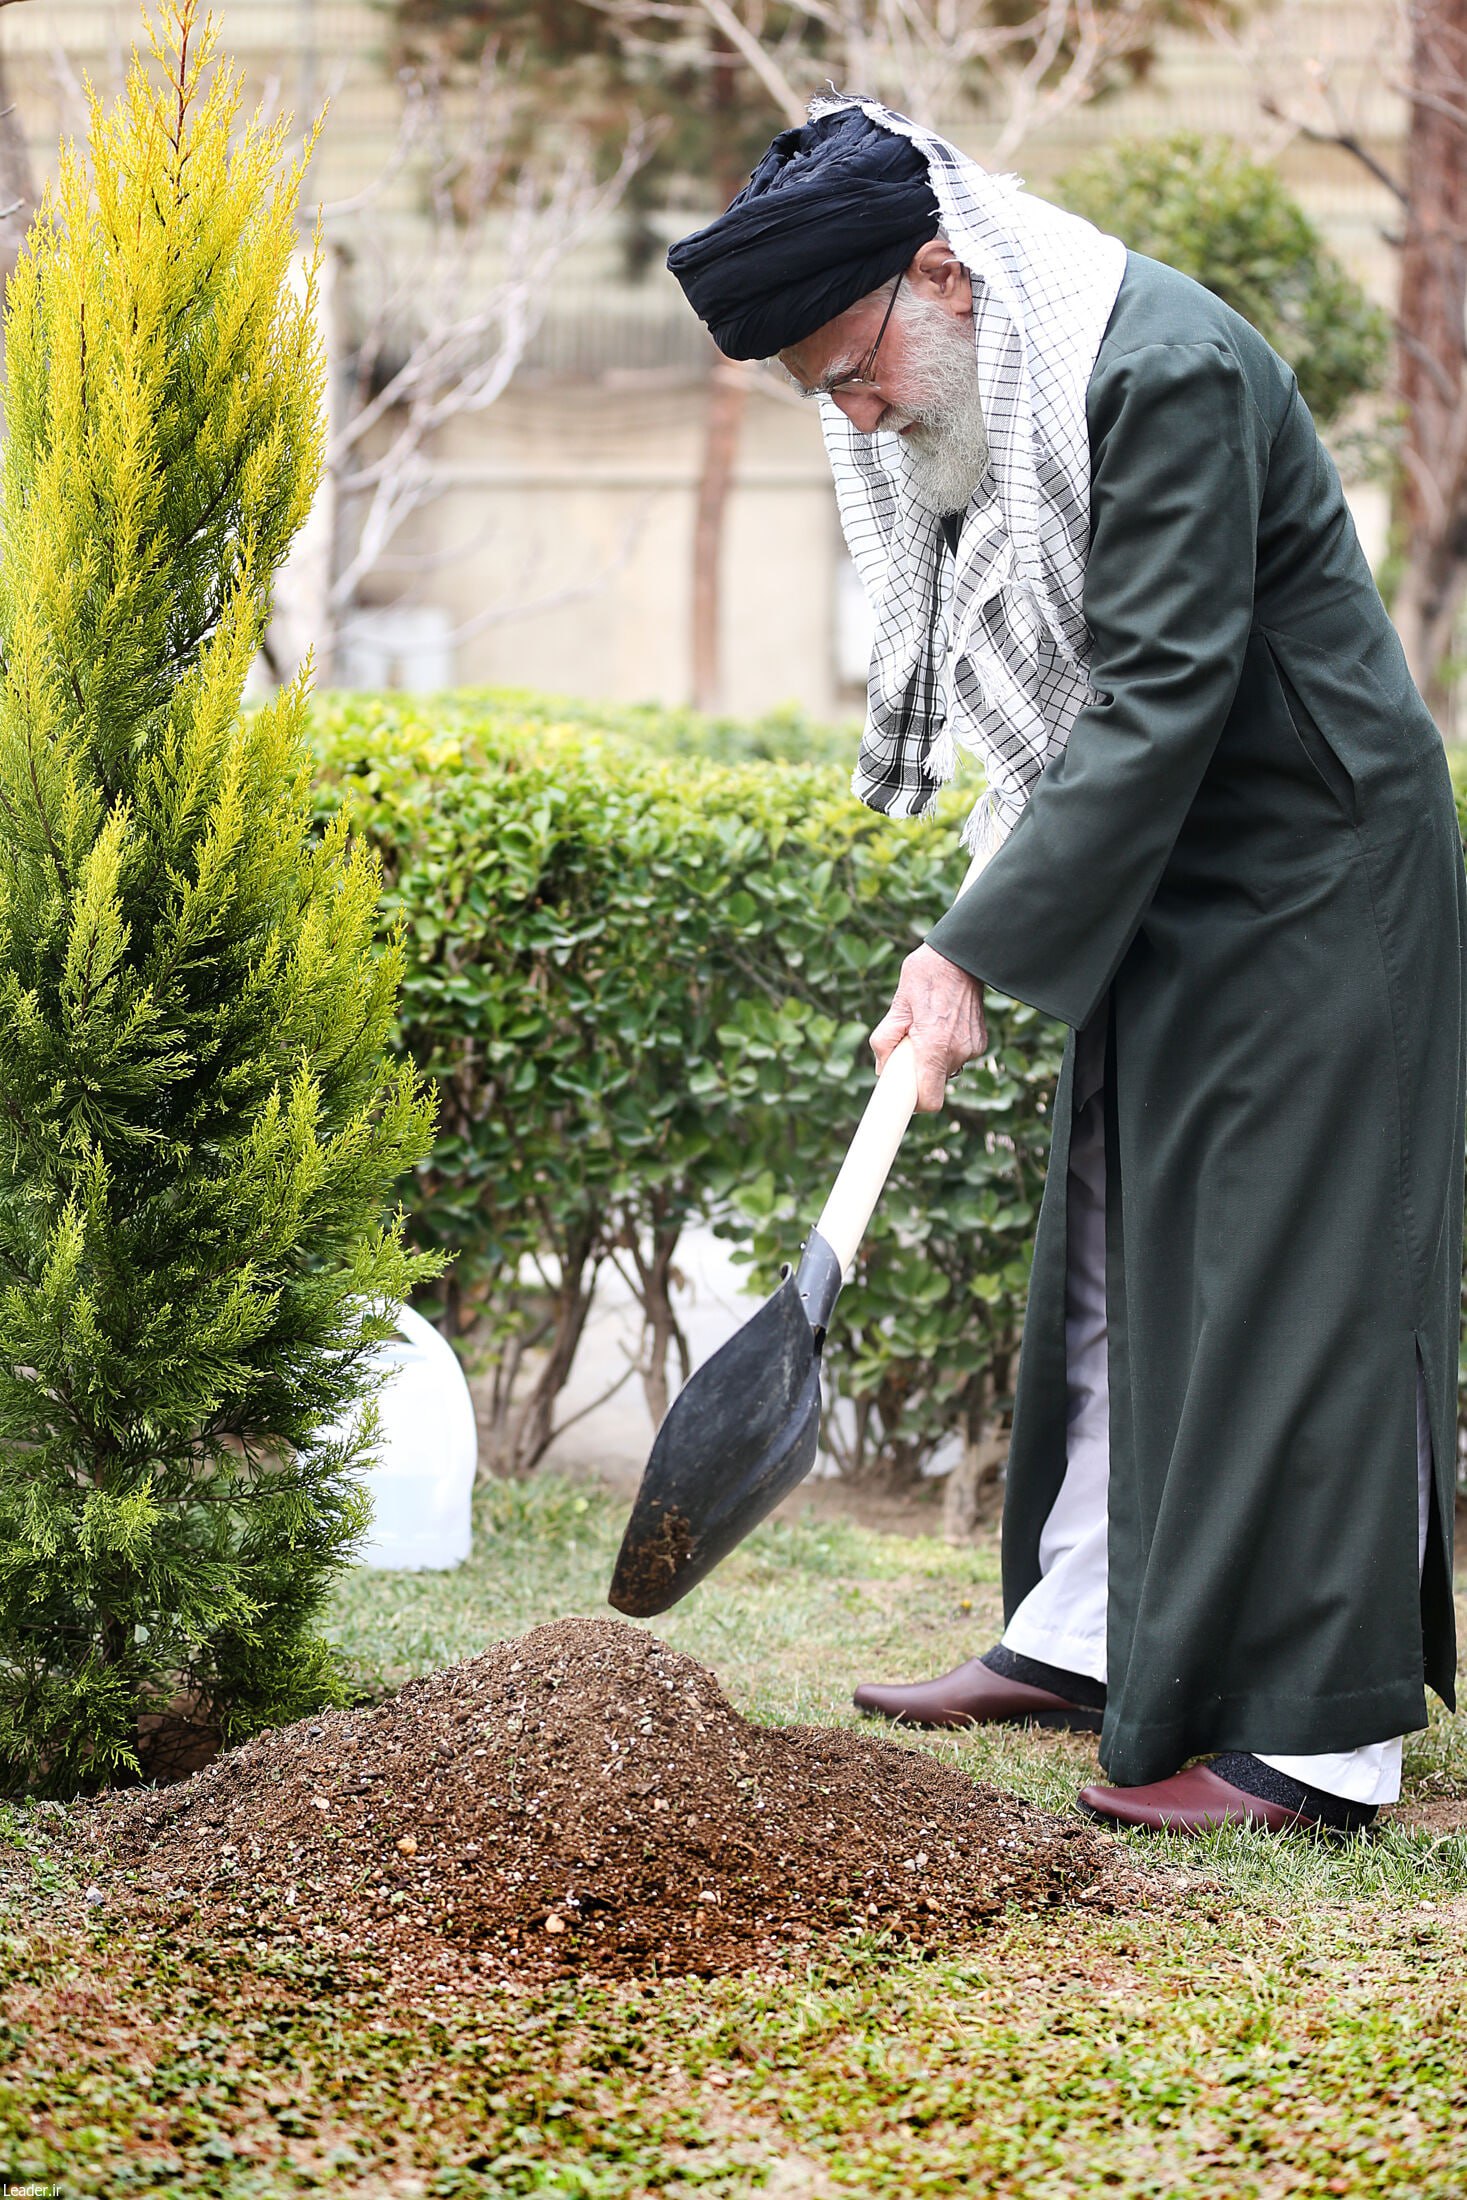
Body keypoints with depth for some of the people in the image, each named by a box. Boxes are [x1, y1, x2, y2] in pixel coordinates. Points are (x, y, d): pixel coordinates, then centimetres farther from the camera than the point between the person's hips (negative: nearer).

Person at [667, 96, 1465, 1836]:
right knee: (1118, 1269, 13)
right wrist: (980, 924, 3)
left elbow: (1160, 695, -28)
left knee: (1279, 1279, -8)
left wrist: (980, 950, -27)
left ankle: (1315, 1736, -5)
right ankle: (1089, 1635, 24)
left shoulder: (1168, 372, -25)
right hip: (1157, 883, 9)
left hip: (1306, 881, -9)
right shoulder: (969, 403, 4)